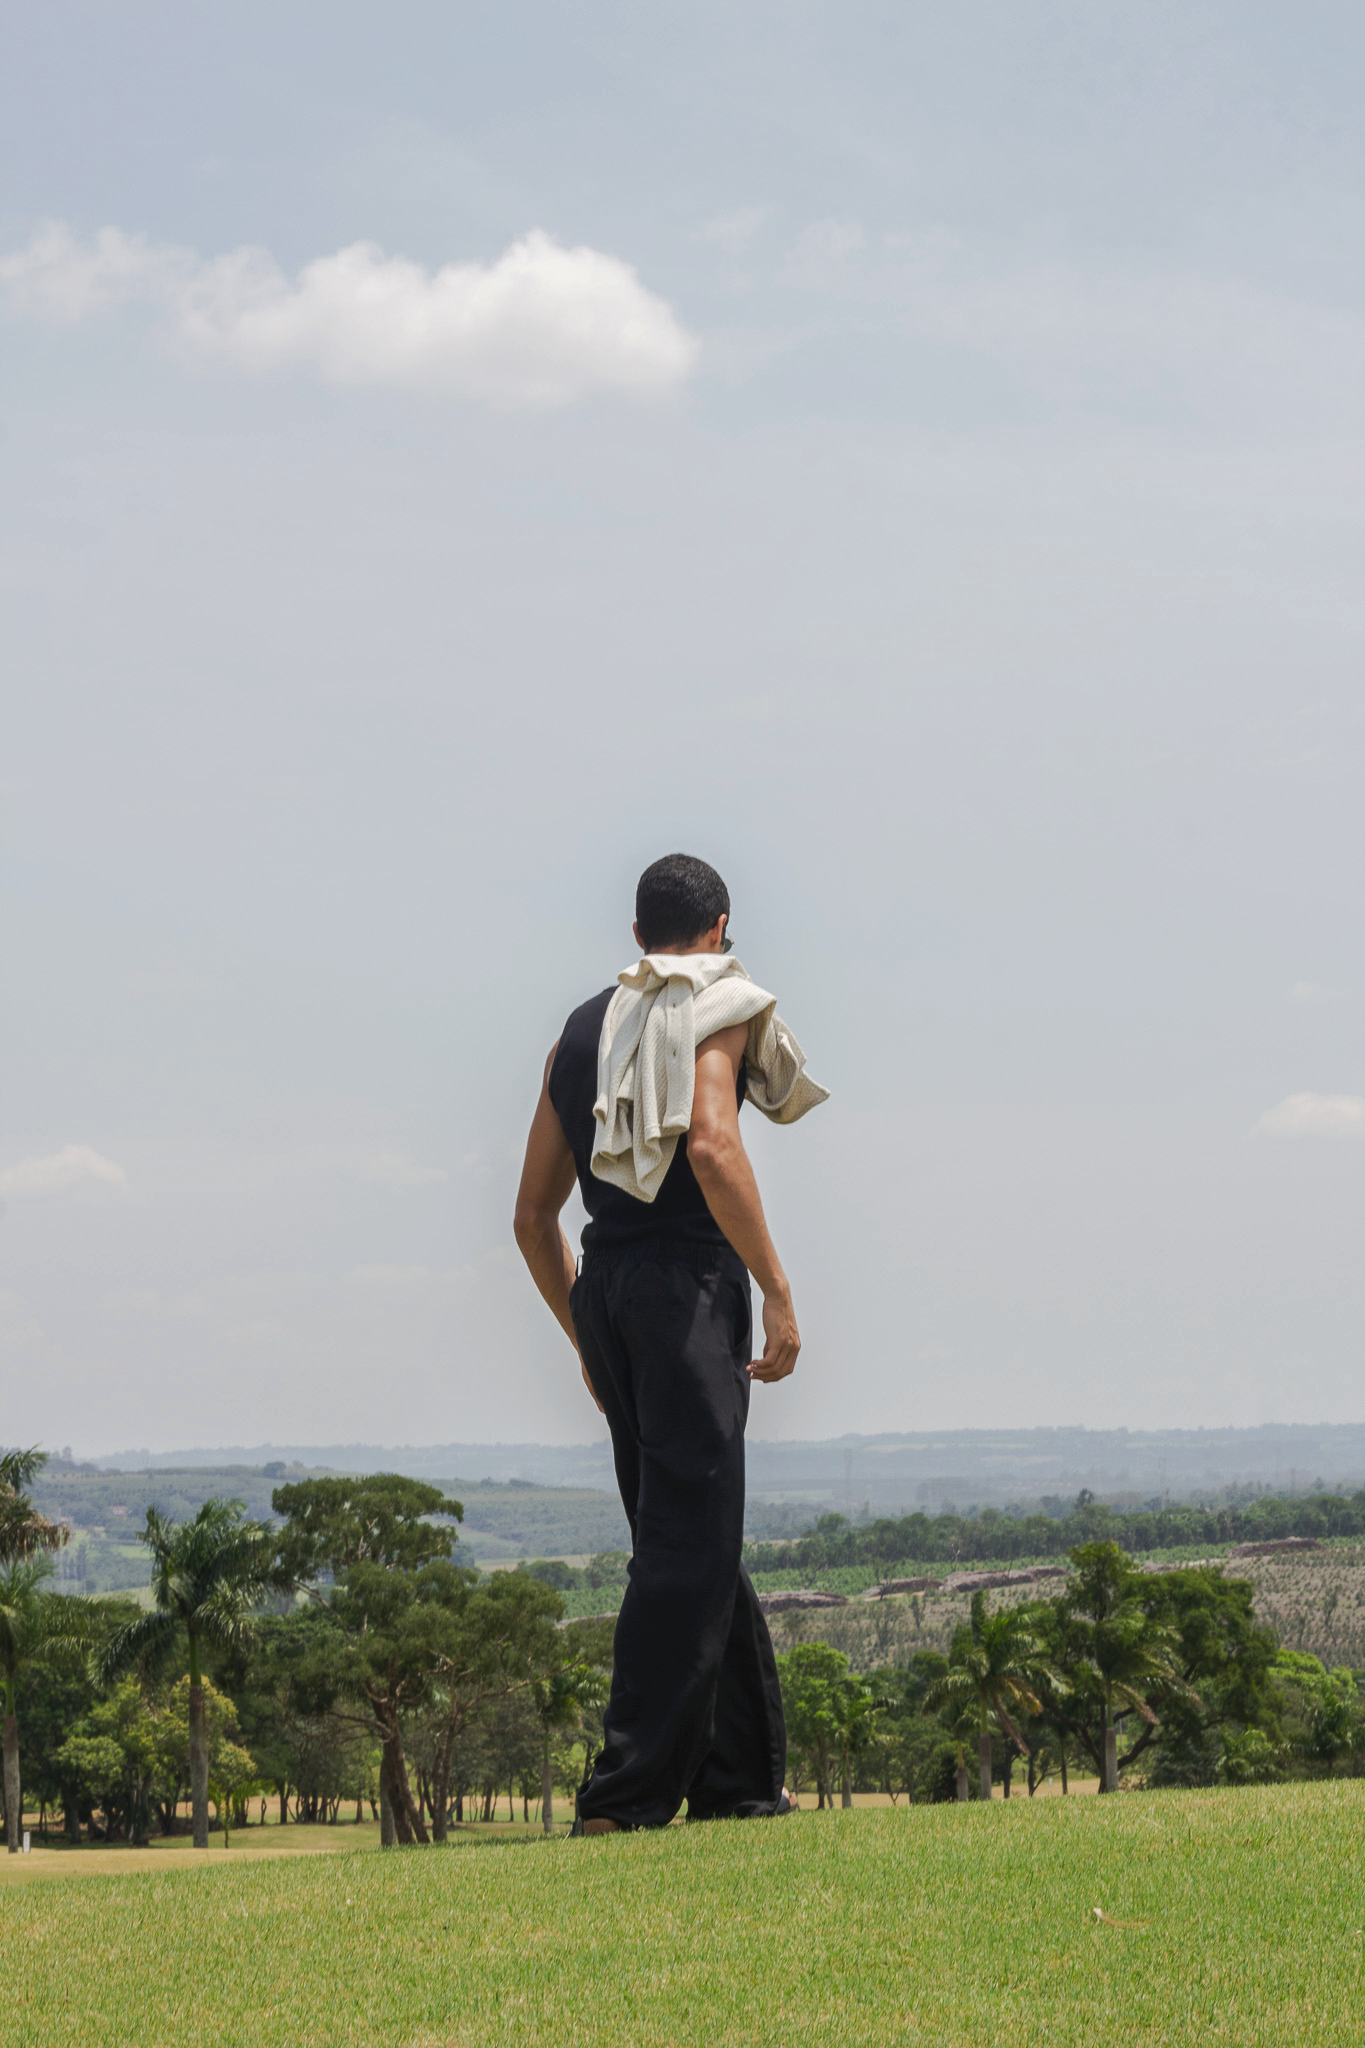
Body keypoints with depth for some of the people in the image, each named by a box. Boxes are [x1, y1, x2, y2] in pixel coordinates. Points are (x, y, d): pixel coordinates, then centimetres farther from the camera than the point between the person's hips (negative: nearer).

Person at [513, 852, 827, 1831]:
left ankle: (741, 1776, 16)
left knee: (697, 1535, 14)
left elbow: (533, 1214, 20)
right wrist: (778, 1291, -16)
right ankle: (633, 1790, -14)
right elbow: (712, 1144, -17)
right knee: (687, 1540, -8)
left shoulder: (582, 1029, 22)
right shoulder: (719, 1006, 2)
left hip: (604, 1286, 7)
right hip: (687, 1277, -7)